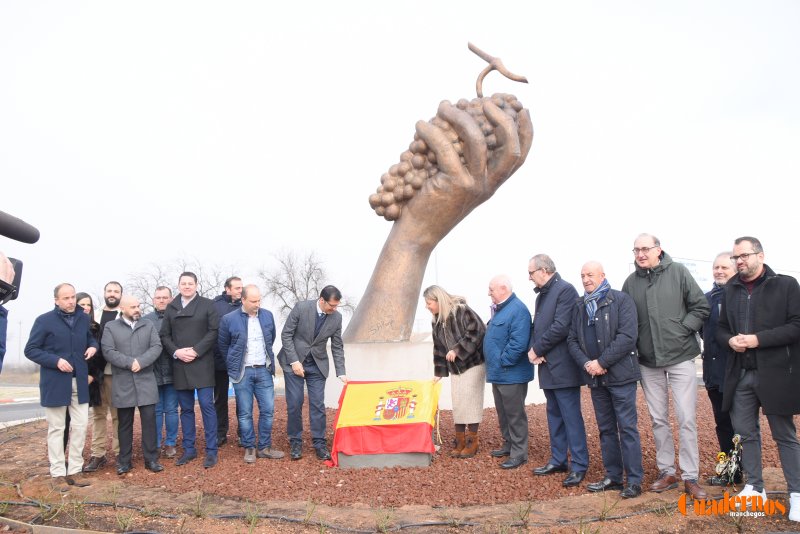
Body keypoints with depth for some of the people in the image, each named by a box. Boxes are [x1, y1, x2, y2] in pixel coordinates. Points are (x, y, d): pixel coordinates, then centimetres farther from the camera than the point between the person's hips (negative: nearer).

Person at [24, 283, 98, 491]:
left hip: (79, 382, 4)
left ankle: (75, 470, 16)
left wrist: (93, 346, 0)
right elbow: (30, 350, -5)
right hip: (55, 383, -4)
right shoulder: (44, 320, -5)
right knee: (56, 428, 4)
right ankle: (58, 474, 13)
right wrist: (56, 361, -18)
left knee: (80, 425, 4)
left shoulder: (83, 319, 8)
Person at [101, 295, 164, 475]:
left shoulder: (149, 325, 10)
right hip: (123, 383, -1)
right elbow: (108, 352, -7)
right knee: (125, 423, 8)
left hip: (146, 381, 1)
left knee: (149, 420, 0)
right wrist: (130, 363, -17)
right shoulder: (110, 327, 4)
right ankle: (124, 461, 17)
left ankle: (151, 459, 8)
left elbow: (156, 347, -1)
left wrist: (141, 362, -16)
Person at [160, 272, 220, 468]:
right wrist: (176, 352, -8)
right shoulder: (171, 307, 11)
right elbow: (164, 335, 8)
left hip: (202, 363, -3)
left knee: (207, 405, -5)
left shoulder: (207, 304, 1)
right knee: (186, 408, 9)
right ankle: (189, 449, 19)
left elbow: (214, 331, -5)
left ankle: (211, 451, 1)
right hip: (180, 365, 3)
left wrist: (196, 351, -14)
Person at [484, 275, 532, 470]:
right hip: (498, 373, 10)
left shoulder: (518, 310, -19)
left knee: (515, 415, 1)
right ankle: (508, 444, 33)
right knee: (503, 413, 20)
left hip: (511, 374, -10)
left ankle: (519, 453, 11)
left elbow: (518, 343, -27)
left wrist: (502, 362, -19)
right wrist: (493, 365, 14)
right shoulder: (499, 309, 13)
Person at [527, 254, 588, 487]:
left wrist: (536, 349, -13)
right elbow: (536, 326, 15)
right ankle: (558, 460, 25)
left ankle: (579, 465, 5)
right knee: (554, 415, 16)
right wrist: (534, 350, -4)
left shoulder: (565, 290, -13)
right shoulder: (542, 294, 15)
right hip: (548, 366, 9)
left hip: (563, 367, -9)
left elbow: (560, 327, -21)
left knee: (571, 416, -3)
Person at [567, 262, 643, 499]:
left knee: (627, 427, -1)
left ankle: (634, 480, 7)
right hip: (595, 378, 6)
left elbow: (627, 336, -15)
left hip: (620, 374, -6)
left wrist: (601, 362, -17)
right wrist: (586, 363, -8)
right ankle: (613, 476, 22)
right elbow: (572, 340, 10)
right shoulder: (579, 306, 11)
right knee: (606, 428, 13)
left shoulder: (621, 300, -6)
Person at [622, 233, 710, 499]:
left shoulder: (678, 272, -5)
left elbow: (701, 307, -3)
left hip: (680, 357, -3)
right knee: (658, 419, 11)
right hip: (649, 362, 3)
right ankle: (667, 472, 24)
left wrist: (682, 329, -11)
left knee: (686, 419, -1)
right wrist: (635, 343, -2)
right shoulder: (631, 282, 1)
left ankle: (690, 477, 10)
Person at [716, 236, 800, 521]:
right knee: (745, 432, 11)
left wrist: (758, 339, -19)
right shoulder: (730, 289, 10)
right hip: (740, 375, 5)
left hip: (775, 373, -5)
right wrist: (730, 340, -6)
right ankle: (755, 487, 25)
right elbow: (721, 327, 16)